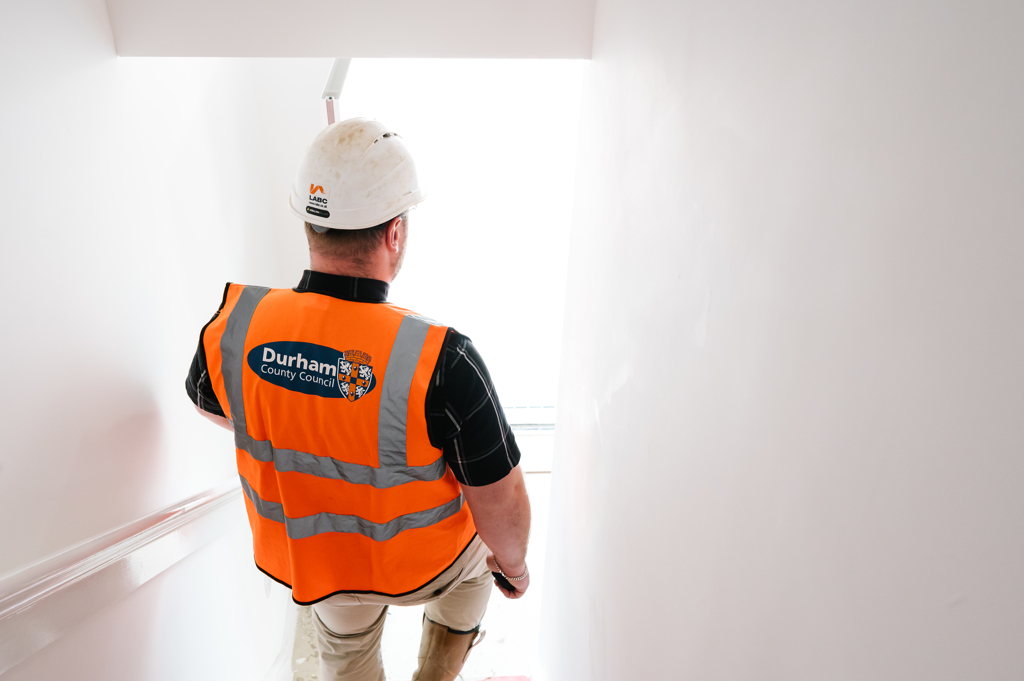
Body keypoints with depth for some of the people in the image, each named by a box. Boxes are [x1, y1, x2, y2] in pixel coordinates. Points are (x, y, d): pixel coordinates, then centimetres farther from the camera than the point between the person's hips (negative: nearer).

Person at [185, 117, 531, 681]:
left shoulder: (233, 324, -23)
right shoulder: (440, 360, -38)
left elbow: (209, 401, 2)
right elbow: (501, 507, -25)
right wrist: (513, 562, -2)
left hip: (304, 561, 4)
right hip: (418, 565, -3)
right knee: (480, 545, 33)